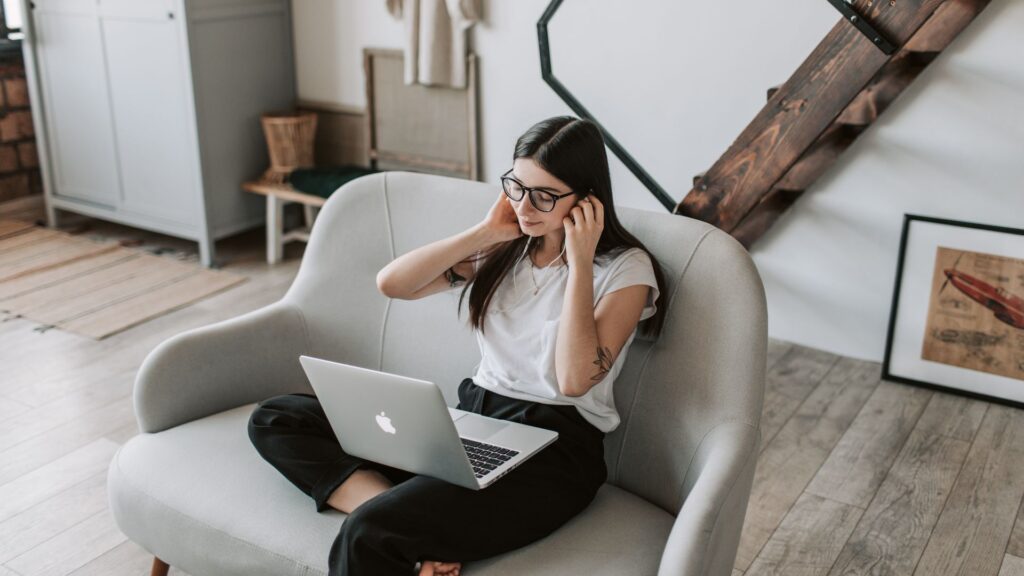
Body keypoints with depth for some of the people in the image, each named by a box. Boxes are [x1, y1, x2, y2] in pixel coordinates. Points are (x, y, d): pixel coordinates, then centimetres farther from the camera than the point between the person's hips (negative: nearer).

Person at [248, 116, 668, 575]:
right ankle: (419, 523, -21)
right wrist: (485, 232, -2)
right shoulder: (504, 248, 11)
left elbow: (574, 379, -18)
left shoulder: (627, 269, -5)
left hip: (554, 449, -7)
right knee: (274, 420, -6)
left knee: (367, 535, -32)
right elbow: (390, 283, 2)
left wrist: (579, 262, -15)